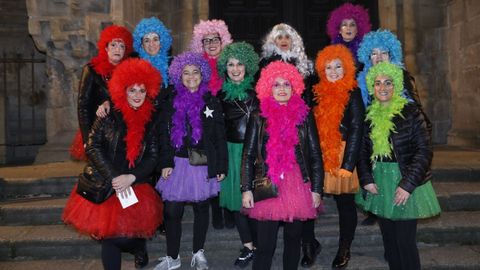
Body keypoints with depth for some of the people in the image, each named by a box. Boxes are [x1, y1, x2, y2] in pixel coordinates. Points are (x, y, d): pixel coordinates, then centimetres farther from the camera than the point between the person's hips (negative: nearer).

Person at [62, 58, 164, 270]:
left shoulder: (149, 123, 4)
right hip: (103, 185, 0)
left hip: (134, 186, 0)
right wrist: (113, 178, -14)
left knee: (125, 233, -8)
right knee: (109, 235, -2)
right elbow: (93, 147, -7)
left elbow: (152, 157, 2)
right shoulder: (108, 117, -1)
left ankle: (139, 246, 25)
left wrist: (131, 177, -13)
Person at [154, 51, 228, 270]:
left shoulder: (211, 102, 1)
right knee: (172, 211, 0)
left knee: (201, 207, 11)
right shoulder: (172, 101, 5)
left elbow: (220, 137, 0)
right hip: (178, 163, 1)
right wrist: (166, 162, -4)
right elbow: (164, 135, 4)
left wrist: (221, 166, -3)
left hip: (203, 164, -1)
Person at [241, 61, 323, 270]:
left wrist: (316, 189, 1)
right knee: (265, 245, 0)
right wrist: (246, 189, -4)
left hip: (298, 187, 2)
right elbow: (248, 155, 3)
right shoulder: (259, 118, 4)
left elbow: (315, 155, 6)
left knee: (293, 240, 14)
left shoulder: (304, 115, 6)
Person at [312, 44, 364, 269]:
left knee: (345, 203, 7)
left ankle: (344, 250, 22)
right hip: (320, 157, 4)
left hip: (343, 156, -4)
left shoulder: (352, 94, -4)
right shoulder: (319, 92, 10)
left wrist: (348, 164, -15)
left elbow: (356, 130, -9)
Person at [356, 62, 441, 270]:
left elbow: (424, 150, -10)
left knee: (405, 242, -2)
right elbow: (363, 151, 9)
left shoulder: (410, 112, -6)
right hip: (379, 183, 4)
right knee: (389, 239, 12)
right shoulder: (370, 115, 6)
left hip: (405, 182, -4)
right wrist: (366, 179, -4)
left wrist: (408, 184, -15)